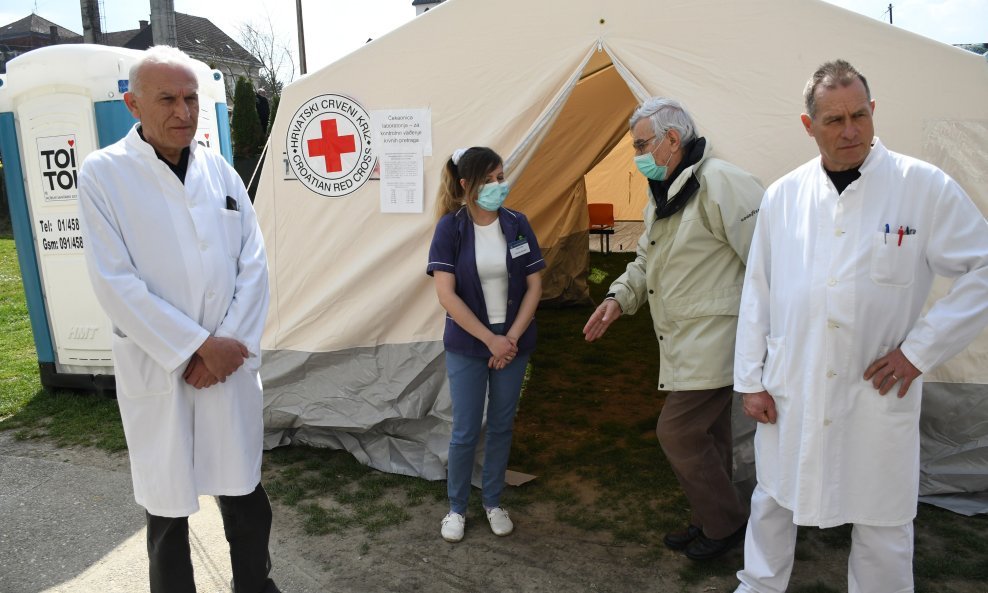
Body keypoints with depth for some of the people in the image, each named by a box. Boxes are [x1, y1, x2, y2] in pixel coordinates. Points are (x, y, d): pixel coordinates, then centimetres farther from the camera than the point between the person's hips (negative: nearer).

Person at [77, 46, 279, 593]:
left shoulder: (220, 169, 7)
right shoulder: (104, 173, -4)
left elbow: (253, 263, 2)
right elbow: (115, 281, -11)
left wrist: (230, 342, -9)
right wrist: (197, 347, -14)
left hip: (230, 362, 3)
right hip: (157, 369, -3)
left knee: (246, 496, 13)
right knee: (167, 507, 9)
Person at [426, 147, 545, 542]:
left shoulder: (517, 224, -4)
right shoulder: (451, 227, -12)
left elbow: (534, 286, -1)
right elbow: (446, 294, -15)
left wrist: (512, 337, -10)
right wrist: (490, 339, -16)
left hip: (513, 342, 3)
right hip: (467, 345, -2)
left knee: (502, 426, 13)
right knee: (465, 431, 3)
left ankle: (493, 502, 32)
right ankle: (456, 508, 26)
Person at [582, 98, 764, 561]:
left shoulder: (720, 184, -18)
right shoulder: (661, 196, 13)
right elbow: (646, 260, 23)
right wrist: (618, 298, 7)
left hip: (712, 339, -9)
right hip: (684, 342, 9)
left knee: (678, 431, -5)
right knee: (706, 433, 18)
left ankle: (726, 523, 16)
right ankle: (707, 522, 33)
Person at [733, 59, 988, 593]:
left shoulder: (924, 187, -8)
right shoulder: (782, 196, 1)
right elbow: (757, 291, 4)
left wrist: (919, 350, -9)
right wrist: (750, 380, 3)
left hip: (878, 395, -2)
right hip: (790, 393, 3)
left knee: (882, 527, 12)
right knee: (772, 501, 19)